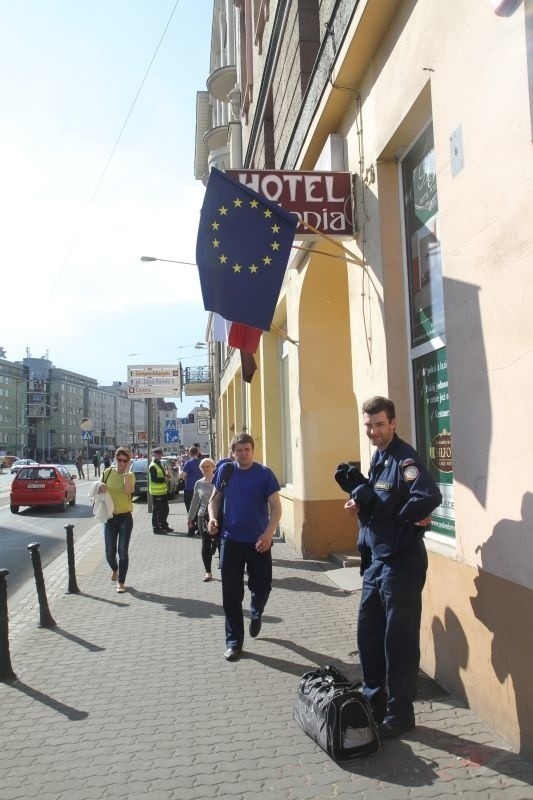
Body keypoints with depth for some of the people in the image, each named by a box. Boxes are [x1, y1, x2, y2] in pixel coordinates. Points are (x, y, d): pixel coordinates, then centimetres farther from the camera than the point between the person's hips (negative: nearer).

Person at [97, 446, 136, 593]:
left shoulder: (130, 475, -5)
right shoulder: (108, 472, 0)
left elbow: (128, 490, -24)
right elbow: (99, 489, 12)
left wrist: (126, 472, -23)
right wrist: (100, 488, -11)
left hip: (125, 517, -2)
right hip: (109, 517, 2)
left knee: (123, 551, 0)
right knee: (110, 552, 6)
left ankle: (121, 582, 14)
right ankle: (115, 569, 39)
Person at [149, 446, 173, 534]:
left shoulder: (159, 464, 18)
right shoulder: (153, 466, -14)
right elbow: (154, 479, -23)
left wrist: (166, 476, 8)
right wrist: (164, 479, -19)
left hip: (163, 491, 10)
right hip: (157, 492, -10)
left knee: (165, 510, 16)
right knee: (156, 511, -3)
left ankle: (164, 526, 27)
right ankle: (156, 528, 4)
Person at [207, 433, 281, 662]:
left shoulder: (265, 473, -6)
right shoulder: (225, 471, 1)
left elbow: (276, 507, -7)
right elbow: (215, 498, 10)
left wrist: (269, 533, -22)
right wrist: (212, 518, -11)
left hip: (258, 541, -1)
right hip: (231, 540, 2)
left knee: (262, 587, 7)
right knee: (231, 594, 3)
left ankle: (256, 614, 42)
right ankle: (234, 642, 16)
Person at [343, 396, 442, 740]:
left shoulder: (404, 458, -18)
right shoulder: (378, 457, 11)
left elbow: (430, 496, -32)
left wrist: (404, 519, -16)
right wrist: (358, 499, -3)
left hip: (401, 563, -9)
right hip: (376, 560, 9)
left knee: (399, 640, 3)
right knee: (368, 633, 17)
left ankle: (400, 714, 19)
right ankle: (374, 699, 34)